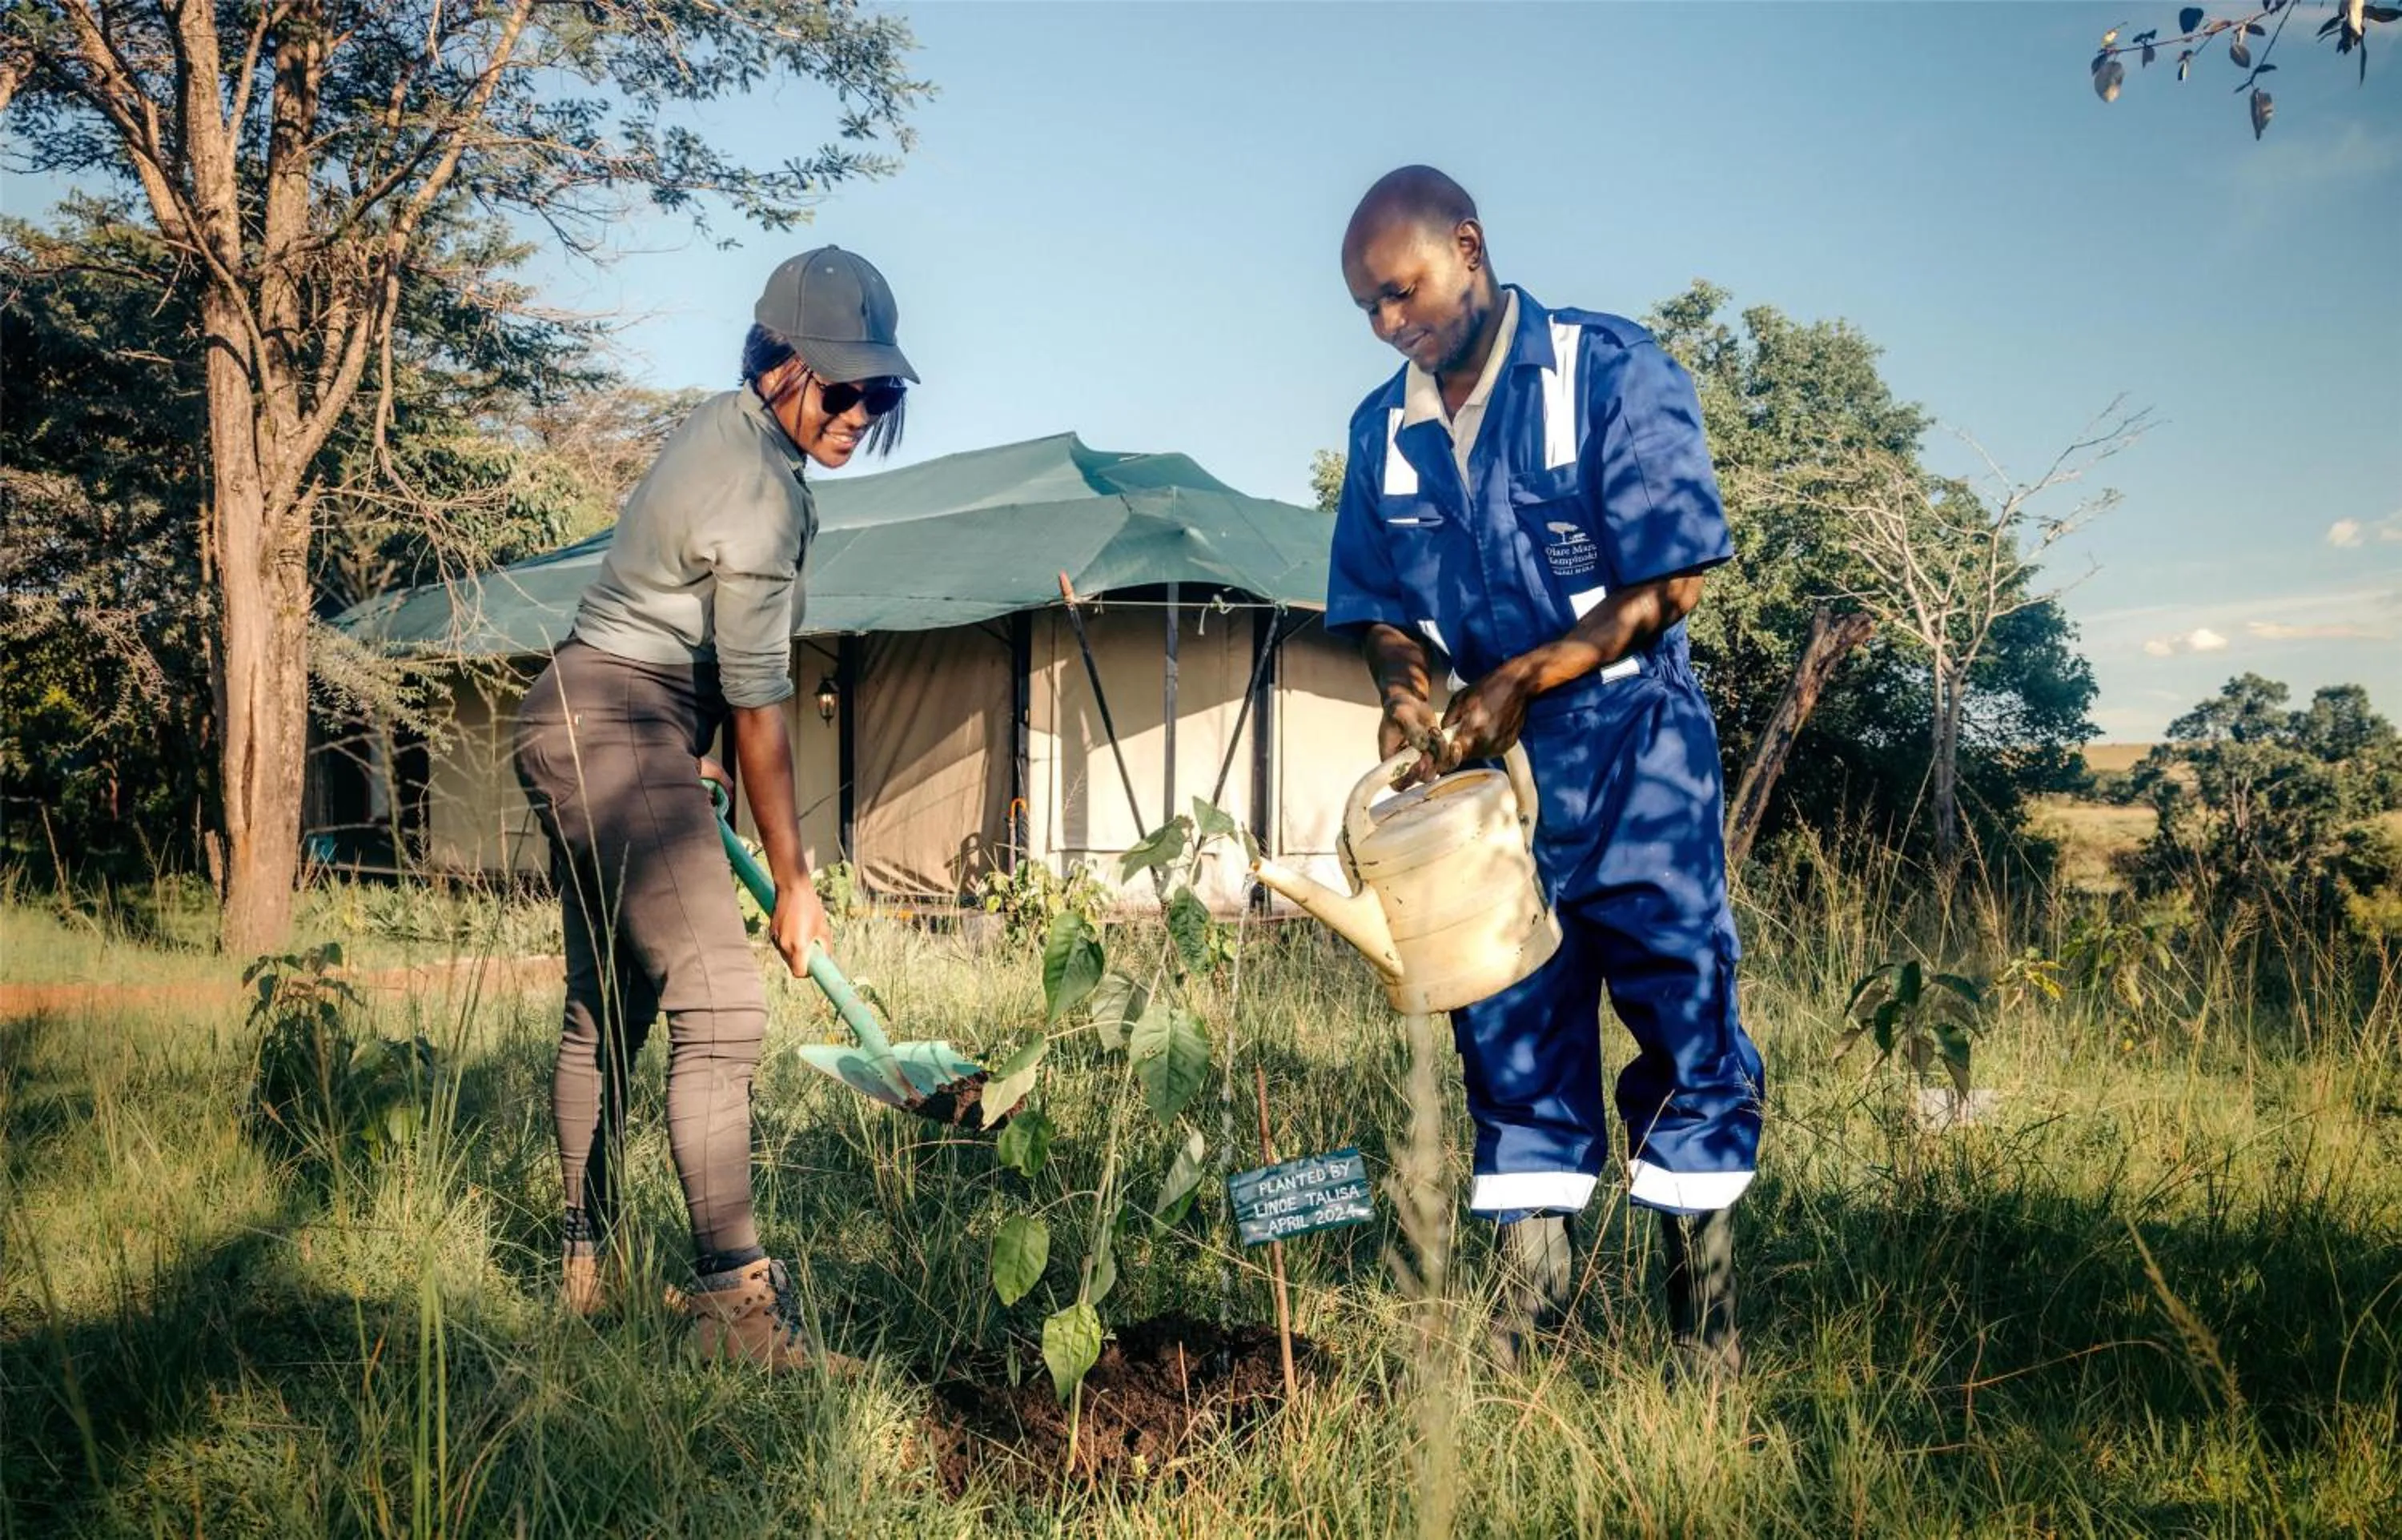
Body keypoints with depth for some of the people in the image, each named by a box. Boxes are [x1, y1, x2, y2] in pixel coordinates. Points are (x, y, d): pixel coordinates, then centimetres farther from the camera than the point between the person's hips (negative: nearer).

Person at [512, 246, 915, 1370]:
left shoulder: (727, 426, 10)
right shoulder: (761, 496, -19)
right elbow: (757, 706, -16)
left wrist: (689, 776, 22)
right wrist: (792, 883, -8)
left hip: (580, 727, 11)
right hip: (619, 737, -11)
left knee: (608, 1006, 14)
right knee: (719, 1007, -15)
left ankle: (586, 1264, 23)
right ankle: (735, 1296, -17)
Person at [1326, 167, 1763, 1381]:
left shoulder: (1610, 374, -9)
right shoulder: (1385, 432, 7)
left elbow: (1671, 582, -13)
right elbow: (1379, 608, 14)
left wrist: (1518, 680, -18)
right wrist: (1405, 689, -8)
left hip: (1629, 749, -4)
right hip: (1482, 766, 5)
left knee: (1681, 1020, 0)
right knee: (1509, 1032, 7)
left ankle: (1704, 1317, 11)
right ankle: (1527, 1299, 17)